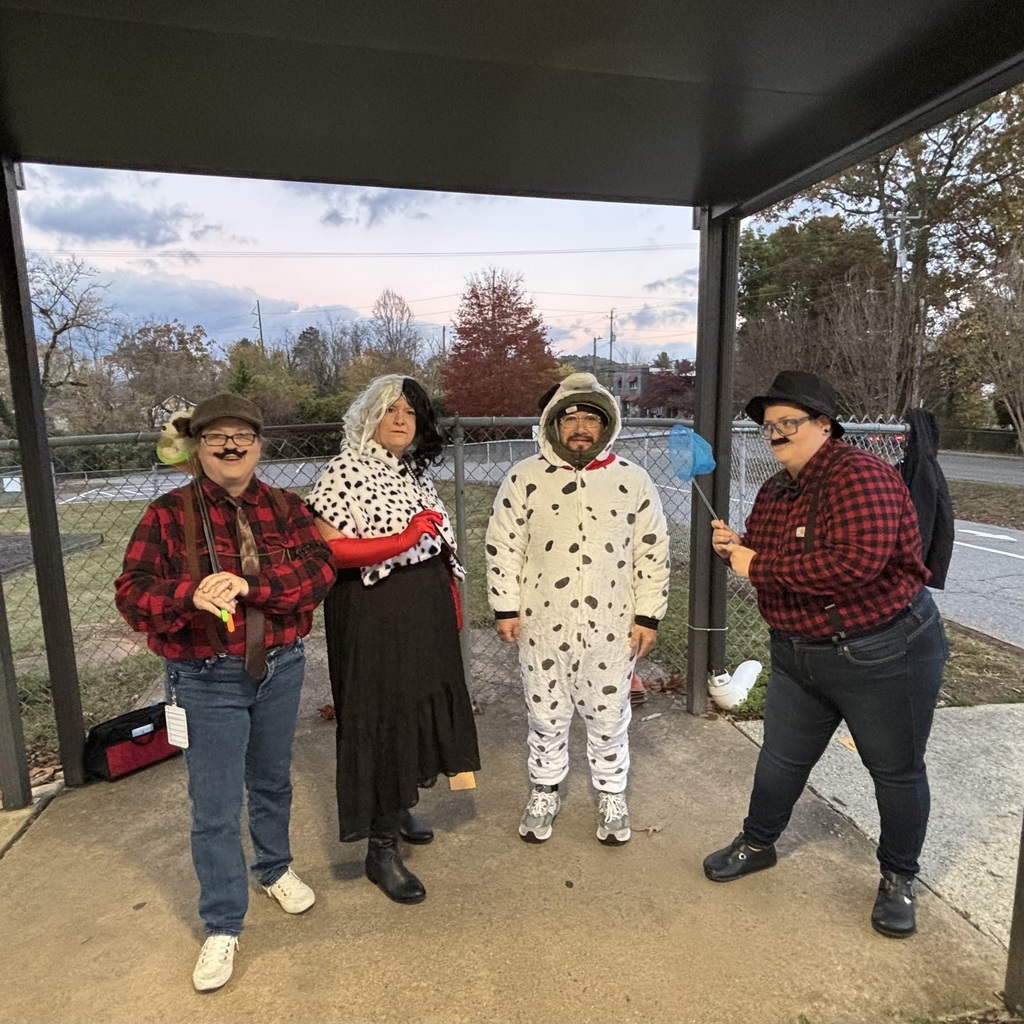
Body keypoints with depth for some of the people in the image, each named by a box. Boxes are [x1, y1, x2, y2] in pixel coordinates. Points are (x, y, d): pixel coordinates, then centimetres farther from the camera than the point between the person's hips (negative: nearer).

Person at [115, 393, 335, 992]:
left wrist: (248, 583, -29)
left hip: (280, 668, 3)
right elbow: (133, 593, -13)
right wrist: (192, 595, -33)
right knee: (215, 807, 6)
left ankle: (276, 868, 49)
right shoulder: (169, 514, -7)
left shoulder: (286, 508, -1)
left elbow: (319, 570, -14)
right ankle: (222, 927, 28)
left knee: (273, 781, 22)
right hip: (206, 679, -2)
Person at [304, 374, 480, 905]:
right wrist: (404, 540, -26)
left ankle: (398, 811, 40)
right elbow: (329, 549, -18)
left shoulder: (414, 469, 11)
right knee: (381, 718, 1)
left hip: (426, 611, 8)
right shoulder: (347, 469, -11)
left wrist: (451, 608, 13)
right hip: (373, 615, -7)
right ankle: (381, 850, 17)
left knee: (417, 710, 17)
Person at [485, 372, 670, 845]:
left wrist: (648, 616, 0)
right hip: (542, 626, 0)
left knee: (609, 718, 15)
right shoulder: (524, 478, -3)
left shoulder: (633, 481, -1)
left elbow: (652, 553, 2)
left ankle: (612, 798, 38)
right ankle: (544, 795, 38)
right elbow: (503, 548, 0)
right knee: (545, 717, 16)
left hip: (612, 628, 1)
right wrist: (505, 609, -3)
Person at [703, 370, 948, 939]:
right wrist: (734, 548, -9)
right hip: (799, 655, 7)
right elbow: (763, 558, 15)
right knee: (781, 758, 18)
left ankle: (898, 879, 37)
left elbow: (859, 562, -35)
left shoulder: (859, 475, -22)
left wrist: (760, 565, -29)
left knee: (897, 770, 14)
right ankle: (758, 844, 40)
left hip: (884, 655, -7)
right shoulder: (776, 491, 4)